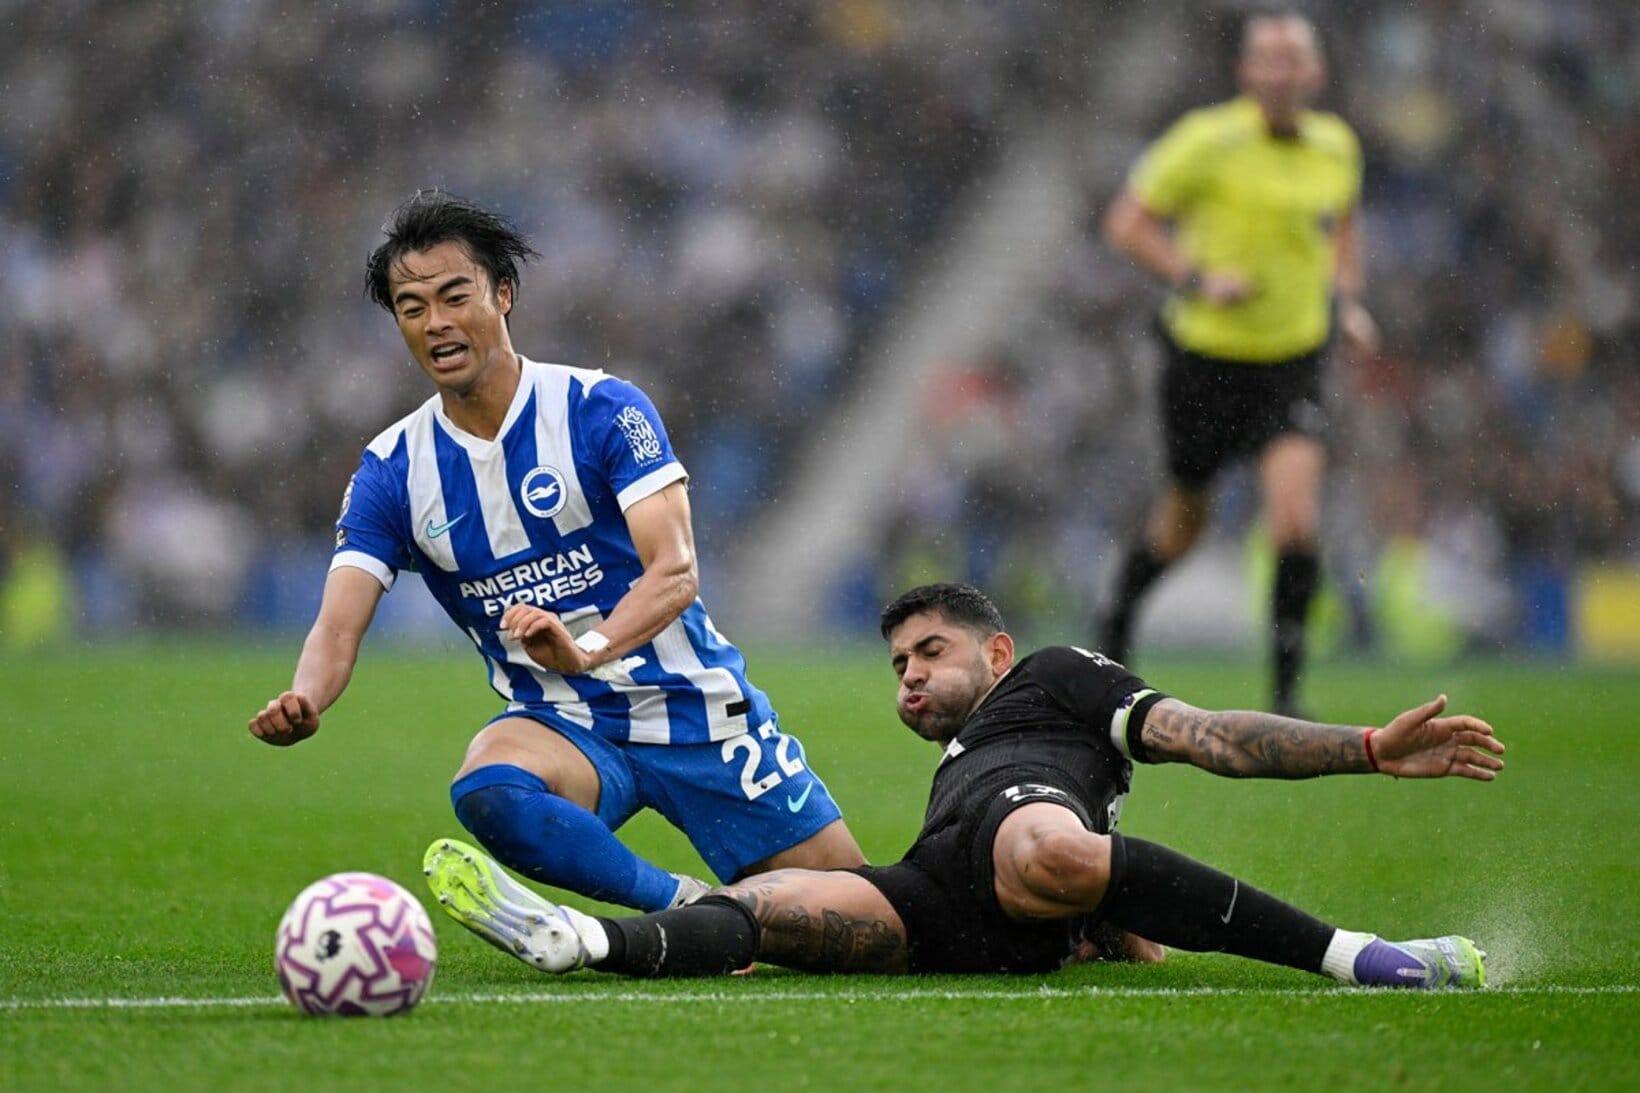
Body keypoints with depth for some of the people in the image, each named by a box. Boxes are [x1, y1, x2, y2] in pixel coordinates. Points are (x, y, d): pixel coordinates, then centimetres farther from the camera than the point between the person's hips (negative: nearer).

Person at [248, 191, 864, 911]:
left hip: (692, 709, -1)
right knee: (486, 792, -36)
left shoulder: (601, 411, -10)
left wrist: (589, 649, -41)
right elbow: (338, 629, -8)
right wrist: (302, 703, -32)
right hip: (559, 723, 1)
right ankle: (684, 905, -17)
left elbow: (675, 572, -20)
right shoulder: (392, 471, 0)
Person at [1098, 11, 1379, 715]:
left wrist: (1346, 300, 8)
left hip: (1293, 361, 2)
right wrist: (1197, 280, -22)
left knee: (1296, 518, -18)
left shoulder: (1336, 146, 2)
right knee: (1183, 522, 14)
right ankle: (1117, 617, 46)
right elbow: (1126, 222, -9)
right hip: (1206, 357, -2)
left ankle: (1287, 692, -8)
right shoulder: (1209, 141, -14)